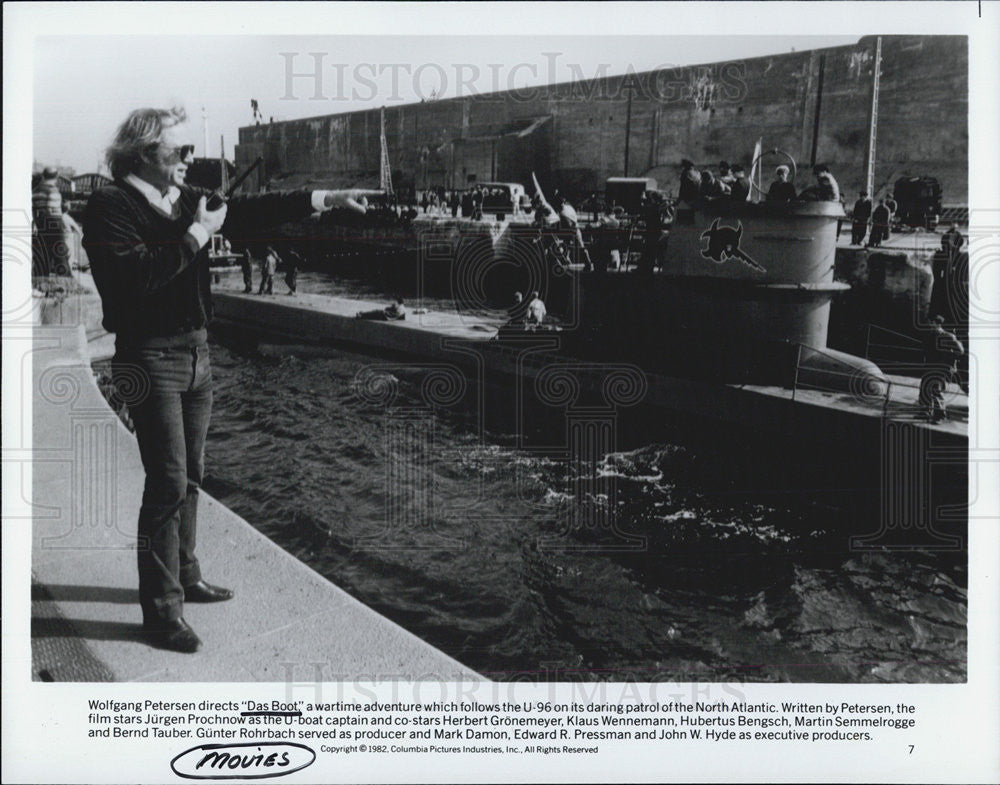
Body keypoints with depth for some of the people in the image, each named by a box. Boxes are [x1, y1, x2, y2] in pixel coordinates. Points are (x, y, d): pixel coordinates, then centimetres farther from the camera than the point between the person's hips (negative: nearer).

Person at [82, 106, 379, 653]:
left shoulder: (186, 198, 10)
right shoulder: (110, 206, -12)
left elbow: (248, 213, 9)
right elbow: (136, 273, -26)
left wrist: (325, 199, 3)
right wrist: (195, 236, -20)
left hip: (196, 352, 8)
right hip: (151, 358, -8)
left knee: (190, 478, 16)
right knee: (168, 485, -7)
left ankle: (185, 578, 31)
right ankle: (161, 611, 2)